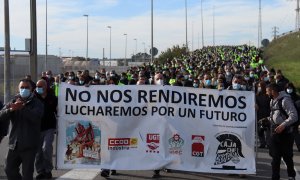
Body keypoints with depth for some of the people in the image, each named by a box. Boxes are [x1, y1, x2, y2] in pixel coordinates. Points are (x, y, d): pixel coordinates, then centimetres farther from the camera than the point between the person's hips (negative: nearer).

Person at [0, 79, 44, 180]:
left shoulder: (37, 103, -1)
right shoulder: (13, 102, 11)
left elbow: (36, 116, -21)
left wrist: (22, 108, -29)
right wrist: (11, 109, -21)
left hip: (29, 145, -5)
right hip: (14, 144, 5)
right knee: (9, 170, 12)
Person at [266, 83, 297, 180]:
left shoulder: (285, 100, -16)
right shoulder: (273, 101, 10)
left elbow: (294, 116, -23)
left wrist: (283, 125, -31)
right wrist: (268, 119, 7)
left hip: (285, 132, -7)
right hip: (275, 132, 7)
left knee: (287, 156, 7)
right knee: (275, 157, 6)